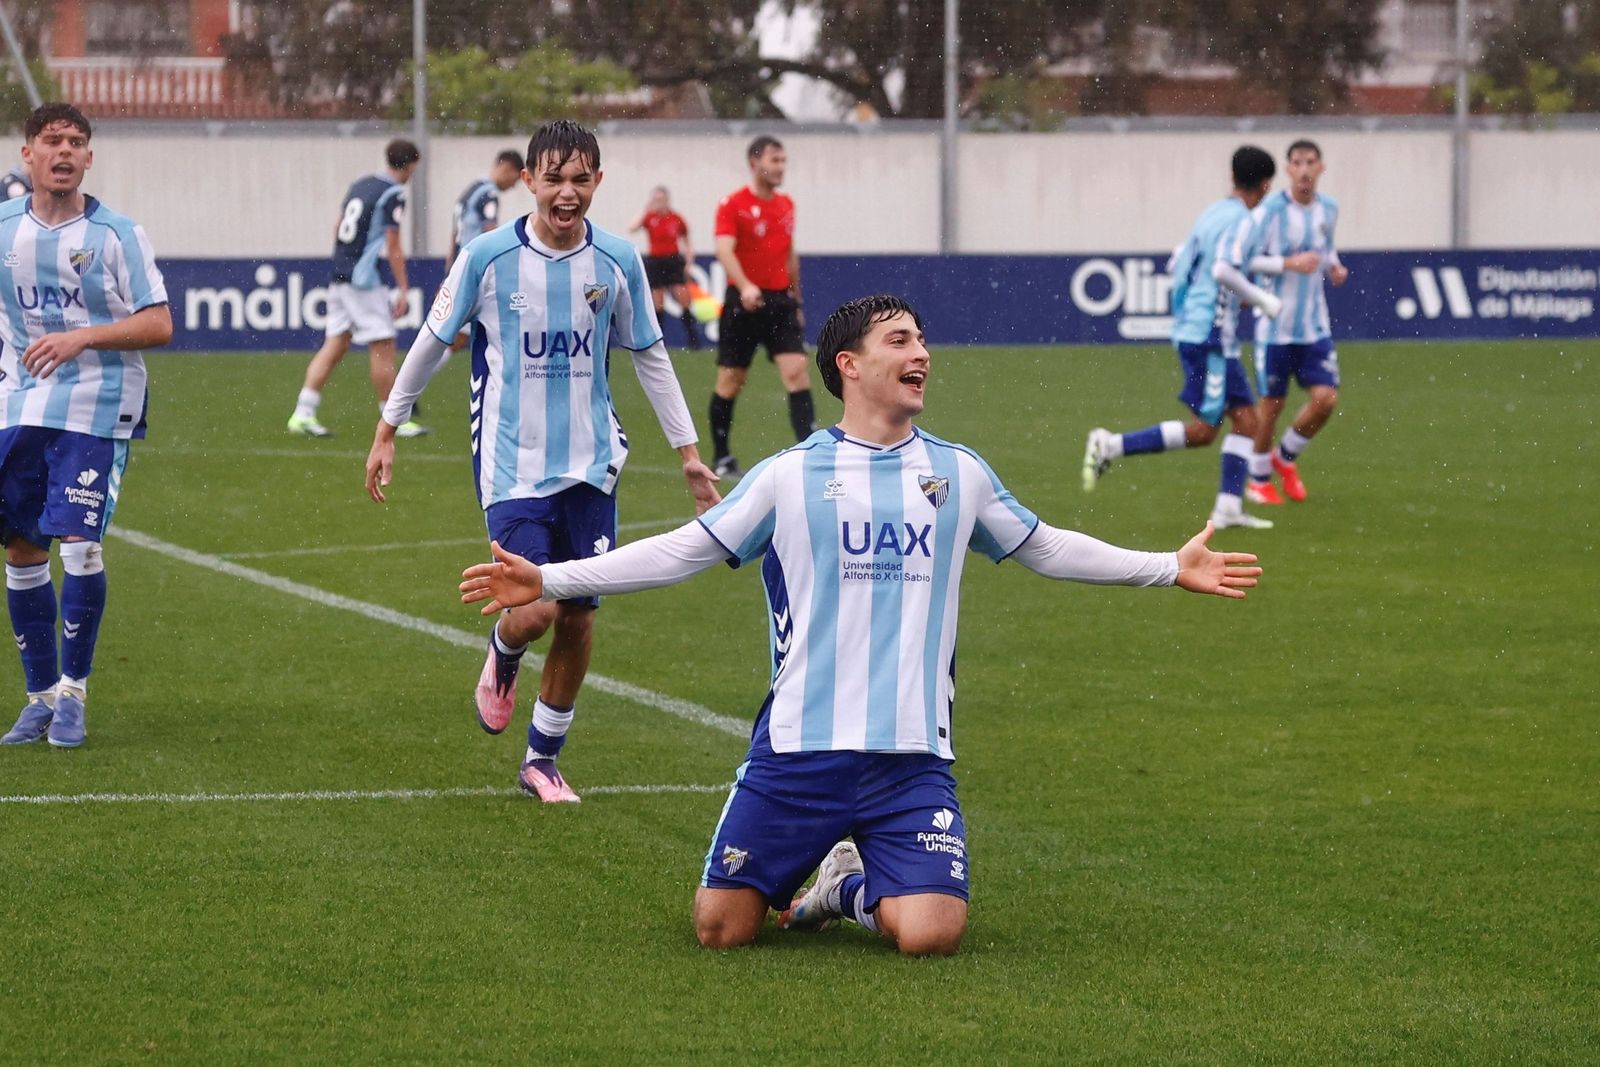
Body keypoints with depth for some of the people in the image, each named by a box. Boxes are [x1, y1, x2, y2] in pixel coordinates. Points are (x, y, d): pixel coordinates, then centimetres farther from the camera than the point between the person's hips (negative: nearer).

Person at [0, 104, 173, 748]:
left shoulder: (116, 235, -5)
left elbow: (159, 326, -9)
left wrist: (82, 338, -20)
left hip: (96, 410, -4)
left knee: (79, 541, -13)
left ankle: (72, 693, -1)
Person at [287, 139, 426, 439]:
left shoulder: (361, 185, 14)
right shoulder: (394, 194, -9)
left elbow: (337, 229, 20)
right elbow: (393, 248, -11)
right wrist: (403, 290, -8)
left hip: (339, 276, 8)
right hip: (364, 280, -8)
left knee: (335, 345, 7)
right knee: (383, 347, -2)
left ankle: (303, 414, 1)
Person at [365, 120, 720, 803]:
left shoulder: (618, 262, -1)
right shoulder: (488, 258, -9)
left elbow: (649, 357, 12)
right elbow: (432, 341, 5)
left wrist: (688, 451, 12)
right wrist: (387, 430, 10)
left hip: (590, 466, 3)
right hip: (513, 465, -3)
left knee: (578, 620, 4)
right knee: (535, 611, -15)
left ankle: (543, 759, 22)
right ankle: (501, 657, 23)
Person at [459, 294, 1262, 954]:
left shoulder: (959, 474, 9)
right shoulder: (789, 476, 2)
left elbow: (1046, 549, 23)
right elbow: (682, 552, 4)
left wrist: (1173, 568, 23)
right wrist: (548, 581, -4)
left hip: (911, 762, 1)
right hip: (799, 749, -1)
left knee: (931, 934, -19)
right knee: (721, 928, -6)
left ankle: (856, 889, 16)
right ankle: (797, 873, 28)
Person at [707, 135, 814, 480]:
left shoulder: (786, 205, 11)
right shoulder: (733, 205, -8)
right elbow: (725, 251, -21)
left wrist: (797, 300, 22)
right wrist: (745, 287, -37)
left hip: (780, 301, 4)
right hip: (743, 302, -4)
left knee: (797, 372, -9)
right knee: (731, 380, 4)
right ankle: (722, 456, 19)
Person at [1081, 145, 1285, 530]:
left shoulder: (1212, 213, 14)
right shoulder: (1242, 221, -12)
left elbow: (1176, 265, 20)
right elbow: (1223, 270, -27)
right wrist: (1260, 298, -14)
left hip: (1189, 328, 9)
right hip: (1211, 336, -9)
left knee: (1246, 418, 7)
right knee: (1202, 431, -6)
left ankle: (1229, 506, 2)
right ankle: (1112, 445, -7)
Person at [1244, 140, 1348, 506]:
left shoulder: (1328, 210, 5)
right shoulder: (1270, 211, -12)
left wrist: (1334, 267, 3)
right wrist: (1289, 263, -22)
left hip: (1315, 325, 5)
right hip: (1276, 324, -5)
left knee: (1325, 399, -5)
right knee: (1272, 403, 3)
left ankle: (1286, 458, 21)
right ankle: (1259, 479, 23)